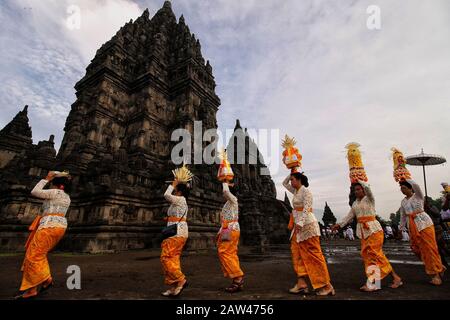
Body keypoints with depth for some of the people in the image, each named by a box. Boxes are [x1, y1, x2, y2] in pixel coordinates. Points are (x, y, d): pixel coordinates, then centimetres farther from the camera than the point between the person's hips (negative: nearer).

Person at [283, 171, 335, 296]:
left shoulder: (306, 191, -10)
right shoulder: (296, 191, 15)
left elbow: (306, 209, -21)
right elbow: (284, 183, 28)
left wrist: (300, 223, -32)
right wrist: (291, 173, 17)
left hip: (307, 225, -9)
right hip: (298, 226, 9)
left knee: (314, 255, -5)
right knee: (297, 254, 4)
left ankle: (326, 286, 4)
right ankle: (301, 283, 7)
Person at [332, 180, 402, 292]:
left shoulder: (369, 199, -4)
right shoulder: (355, 204, 14)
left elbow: (367, 187, -23)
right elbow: (349, 216, 15)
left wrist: (358, 180, -9)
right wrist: (340, 224, 8)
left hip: (373, 229, -6)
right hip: (363, 231, 7)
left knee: (375, 253, -10)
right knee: (367, 254, 3)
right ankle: (372, 282, 6)